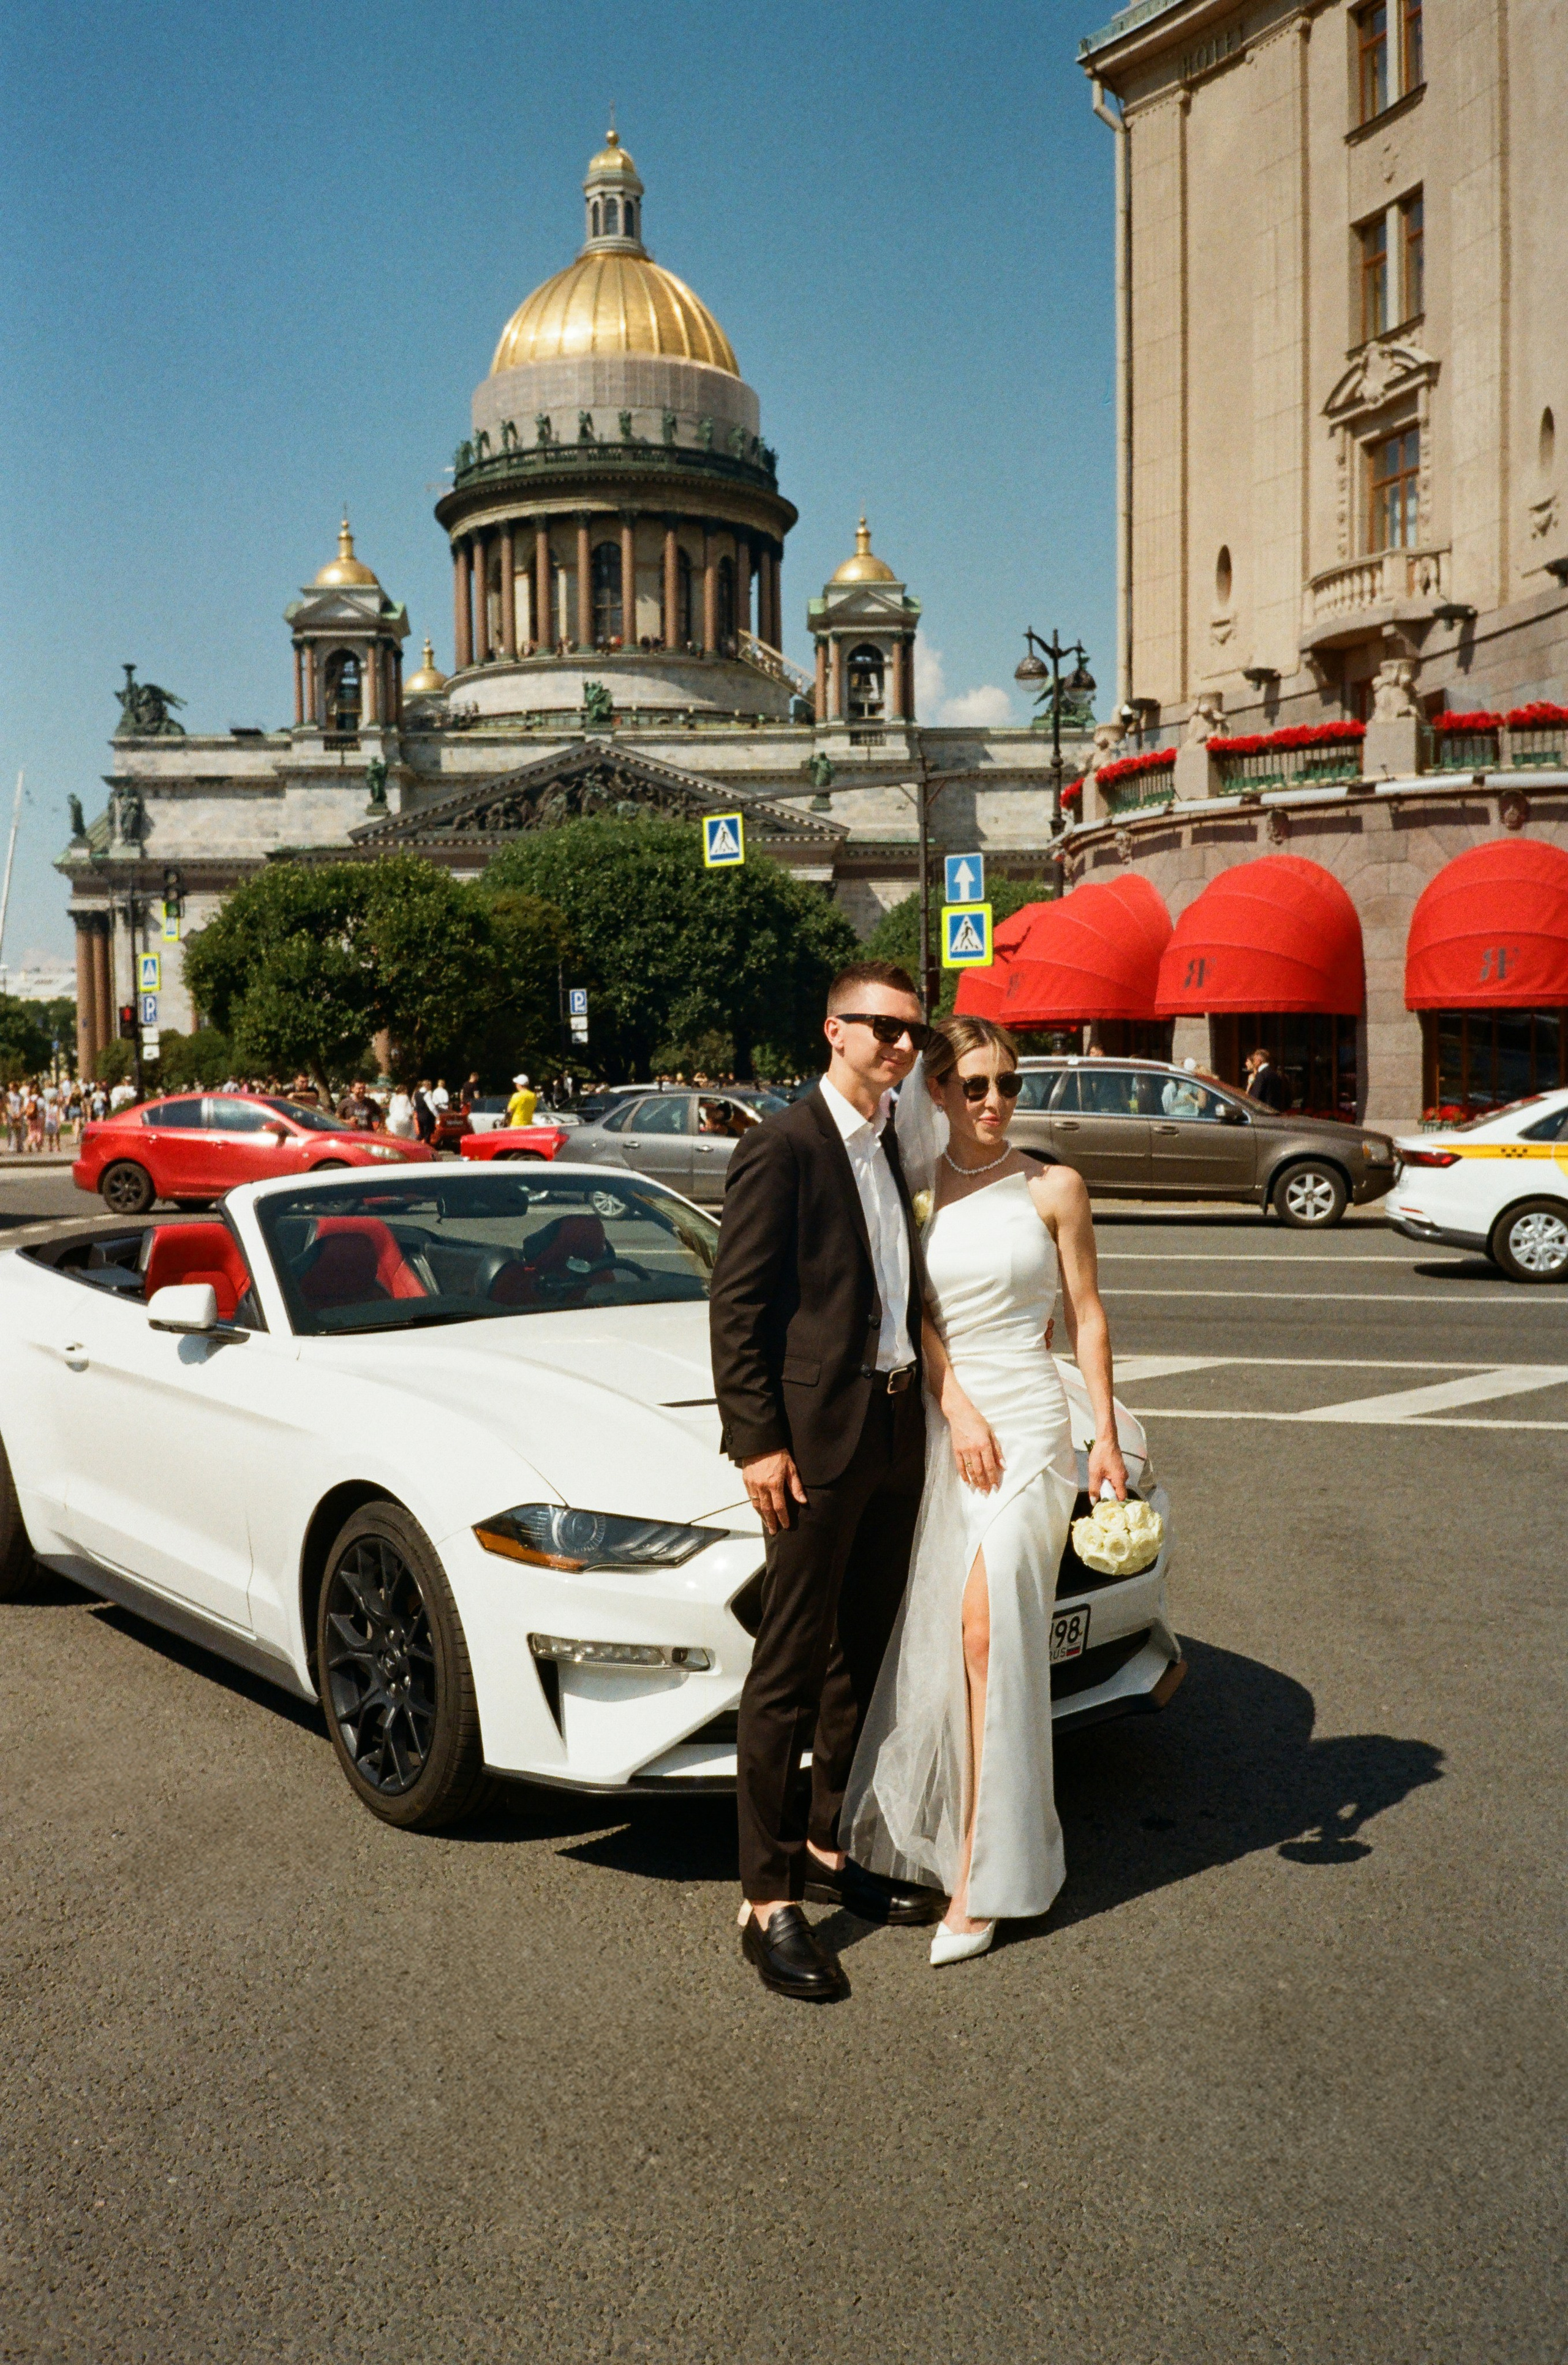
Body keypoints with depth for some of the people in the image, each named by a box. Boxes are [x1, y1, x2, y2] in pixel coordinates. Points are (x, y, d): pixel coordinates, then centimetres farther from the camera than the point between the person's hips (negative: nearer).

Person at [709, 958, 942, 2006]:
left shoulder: (899, 1149, 14)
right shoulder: (783, 1147, -11)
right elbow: (737, 1306, -13)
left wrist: (929, 1399, 13)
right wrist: (756, 1440, -17)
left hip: (897, 1426, 8)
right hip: (815, 1436, -8)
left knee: (865, 1656, 17)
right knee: (790, 1671, -1)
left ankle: (831, 1848, 32)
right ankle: (769, 1900, 9)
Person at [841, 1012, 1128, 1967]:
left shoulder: (1053, 1189, 2)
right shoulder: (915, 1190, 8)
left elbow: (1087, 1316, 5)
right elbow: (913, 1314, 0)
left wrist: (1107, 1438, 1)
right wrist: (957, 1406, -14)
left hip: (1029, 1417, -3)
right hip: (939, 1419, 3)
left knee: (987, 1630, -10)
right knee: (933, 1636, 4)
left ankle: (982, 1878, -3)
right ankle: (933, 1828, 23)